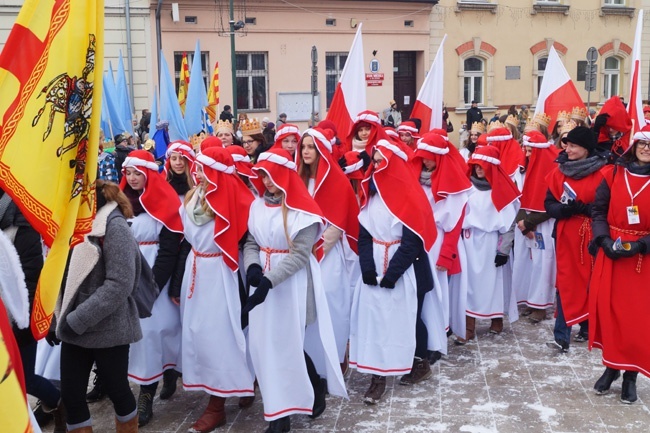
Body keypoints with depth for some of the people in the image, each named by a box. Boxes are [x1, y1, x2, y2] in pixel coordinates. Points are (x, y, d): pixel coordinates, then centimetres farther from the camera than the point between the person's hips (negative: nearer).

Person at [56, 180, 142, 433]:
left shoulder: (114, 227, -12)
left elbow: (119, 285, -19)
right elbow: (68, 274, 11)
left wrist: (77, 320, -19)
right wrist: (64, 317, -3)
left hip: (108, 329, -6)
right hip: (73, 329, 6)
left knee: (116, 390, 9)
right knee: (70, 395, 7)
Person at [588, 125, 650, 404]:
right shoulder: (613, 174, 2)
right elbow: (598, 211, 3)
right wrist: (605, 240, -12)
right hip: (610, 251, 2)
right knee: (607, 309, 4)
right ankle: (611, 366, 21)